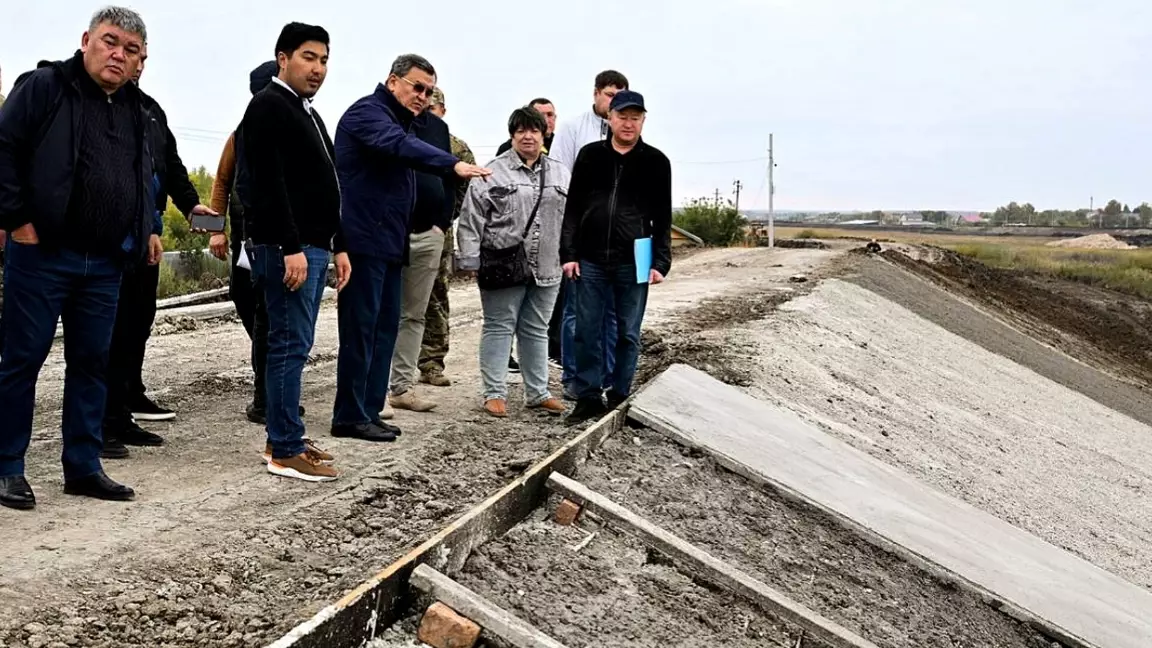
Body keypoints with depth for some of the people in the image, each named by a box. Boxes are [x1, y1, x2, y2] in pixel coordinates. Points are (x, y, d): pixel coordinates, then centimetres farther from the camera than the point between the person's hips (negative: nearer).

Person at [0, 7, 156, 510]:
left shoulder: (135, 110, 16)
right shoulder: (44, 88, -2)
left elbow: (144, 178, 26)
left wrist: (143, 231, 13)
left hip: (106, 264, 6)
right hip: (42, 255, -6)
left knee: (92, 363, 9)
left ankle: (83, 466, 19)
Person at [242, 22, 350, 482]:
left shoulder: (308, 112, 22)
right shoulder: (269, 105, -8)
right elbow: (269, 184, -18)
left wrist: (337, 246, 20)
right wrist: (290, 248, -23)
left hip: (313, 246, 10)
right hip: (287, 248, -10)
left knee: (295, 345, 12)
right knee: (290, 345, -8)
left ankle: (285, 437, 19)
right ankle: (285, 452, -3)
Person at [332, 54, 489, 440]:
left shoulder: (401, 121, 22)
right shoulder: (368, 112, -9)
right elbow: (400, 146, -30)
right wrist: (453, 164, -43)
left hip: (388, 241, 10)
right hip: (364, 239, -10)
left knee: (384, 327, 10)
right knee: (361, 327, -7)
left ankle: (369, 408, 17)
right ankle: (350, 416, 0)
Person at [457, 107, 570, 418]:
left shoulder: (561, 175, 11)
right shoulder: (493, 172, -3)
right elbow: (472, 217, -5)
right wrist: (471, 260, -10)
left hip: (546, 268, 4)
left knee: (536, 330, 13)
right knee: (499, 328, 2)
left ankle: (537, 392, 22)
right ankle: (495, 393, 10)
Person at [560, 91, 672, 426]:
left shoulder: (656, 162, 3)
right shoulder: (590, 155, 7)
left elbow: (662, 217, 2)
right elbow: (573, 208, 7)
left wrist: (660, 262, -5)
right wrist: (568, 254, 0)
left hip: (633, 263, -1)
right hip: (590, 261, 1)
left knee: (628, 334, 6)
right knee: (587, 332, 4)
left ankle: (620, 397, 16)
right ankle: (588, 397, 13)